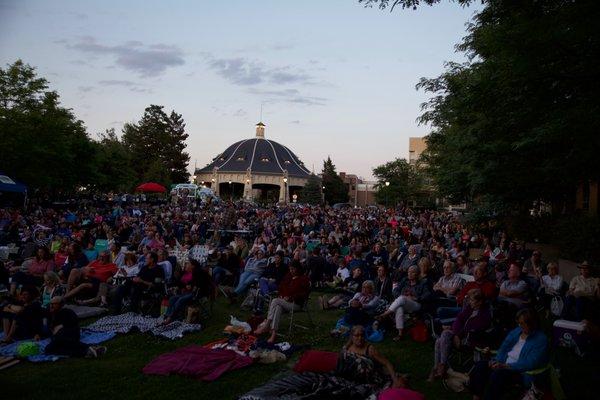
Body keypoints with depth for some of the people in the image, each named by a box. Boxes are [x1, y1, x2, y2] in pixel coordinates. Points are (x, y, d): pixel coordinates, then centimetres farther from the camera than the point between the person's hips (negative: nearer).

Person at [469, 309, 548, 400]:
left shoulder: (541, 340, -10)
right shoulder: (517, 331, 11)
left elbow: (530, 363, -20)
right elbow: (504, 348, 13)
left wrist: (506, 366, -26)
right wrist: (497, 361, -7)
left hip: (521, 372, -7)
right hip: (503, 363, 7)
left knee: (497, 375, -35)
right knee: (480, 366, -17)